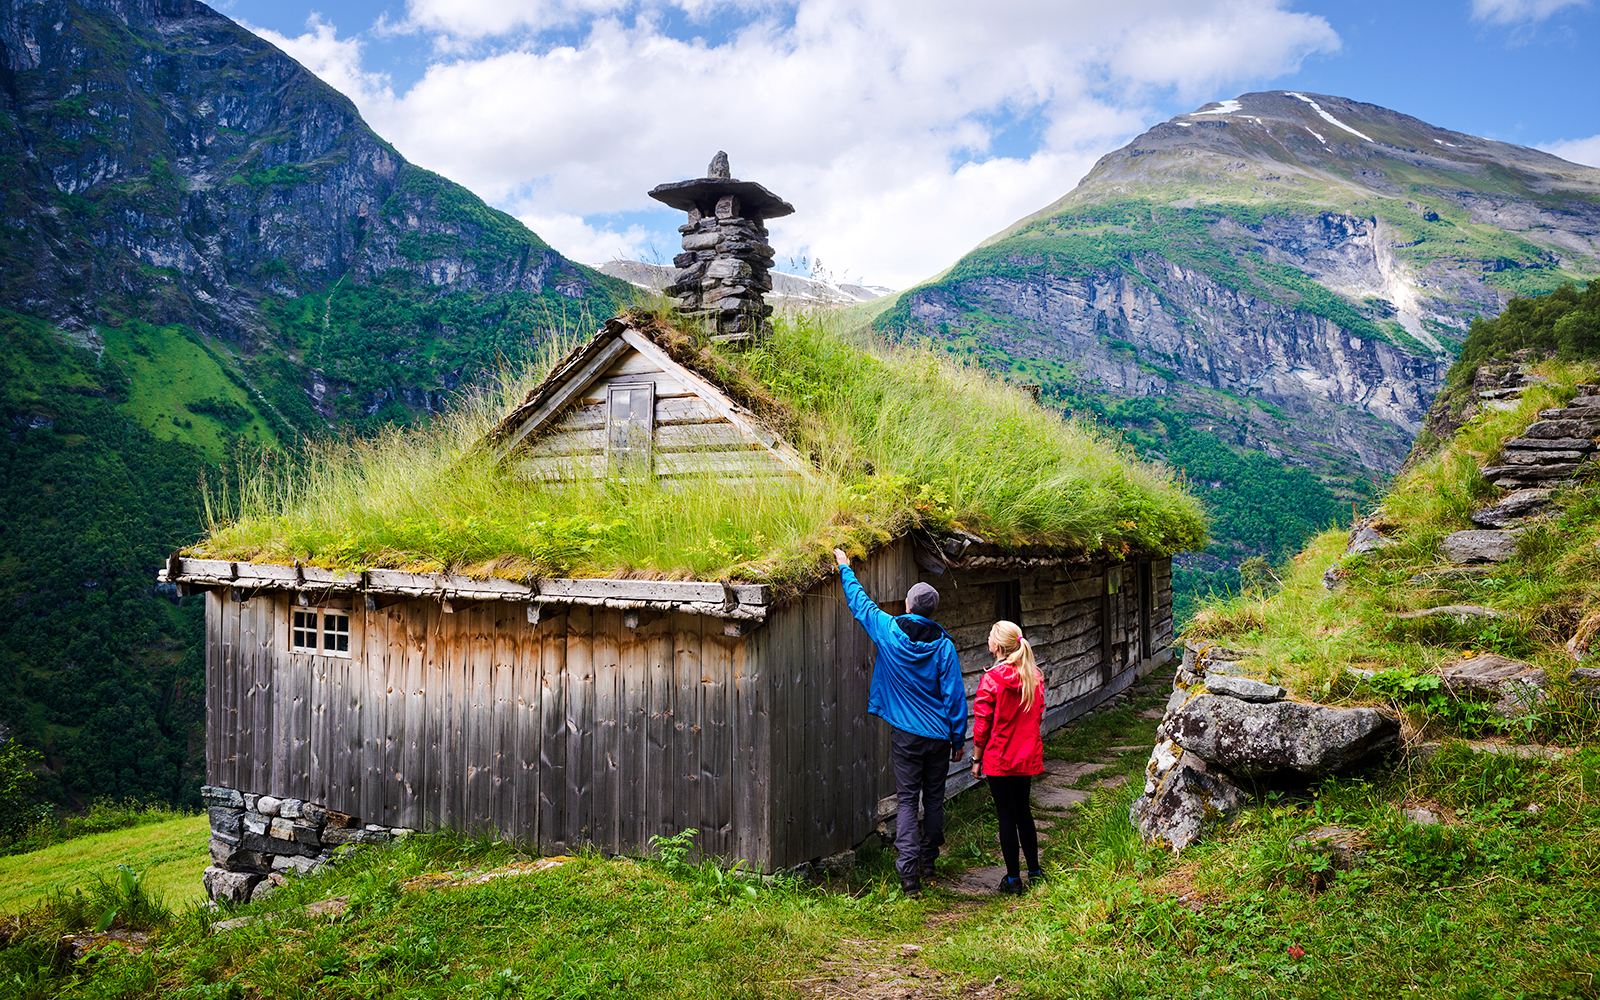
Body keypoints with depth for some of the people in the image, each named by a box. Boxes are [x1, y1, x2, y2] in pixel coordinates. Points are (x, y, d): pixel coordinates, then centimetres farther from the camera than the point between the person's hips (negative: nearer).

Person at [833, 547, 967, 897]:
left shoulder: (889, 631, -6)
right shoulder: (943, 645, -6)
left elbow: (860, 604, 10)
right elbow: (955, 695, -5)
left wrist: (846, 569, 25)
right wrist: (959, 739, 5)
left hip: (905, 735, -1)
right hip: (938, 736, 1)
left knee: (907, 800, 2)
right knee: (934, 799, 14)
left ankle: (909, 870, -10)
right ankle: (928, 863, 25)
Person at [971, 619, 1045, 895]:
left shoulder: (991, 679, -17)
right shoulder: (1034, 676, -1)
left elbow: (982, 724, -13)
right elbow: (1038, 715, 8)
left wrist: (976, 759, -4)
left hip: (999, 758, -5)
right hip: (1028, 757, 5)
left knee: (1006, 815, 4)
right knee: (1023, 810, 20)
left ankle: (1013, 879, 12)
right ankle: (1035, 870, 27)